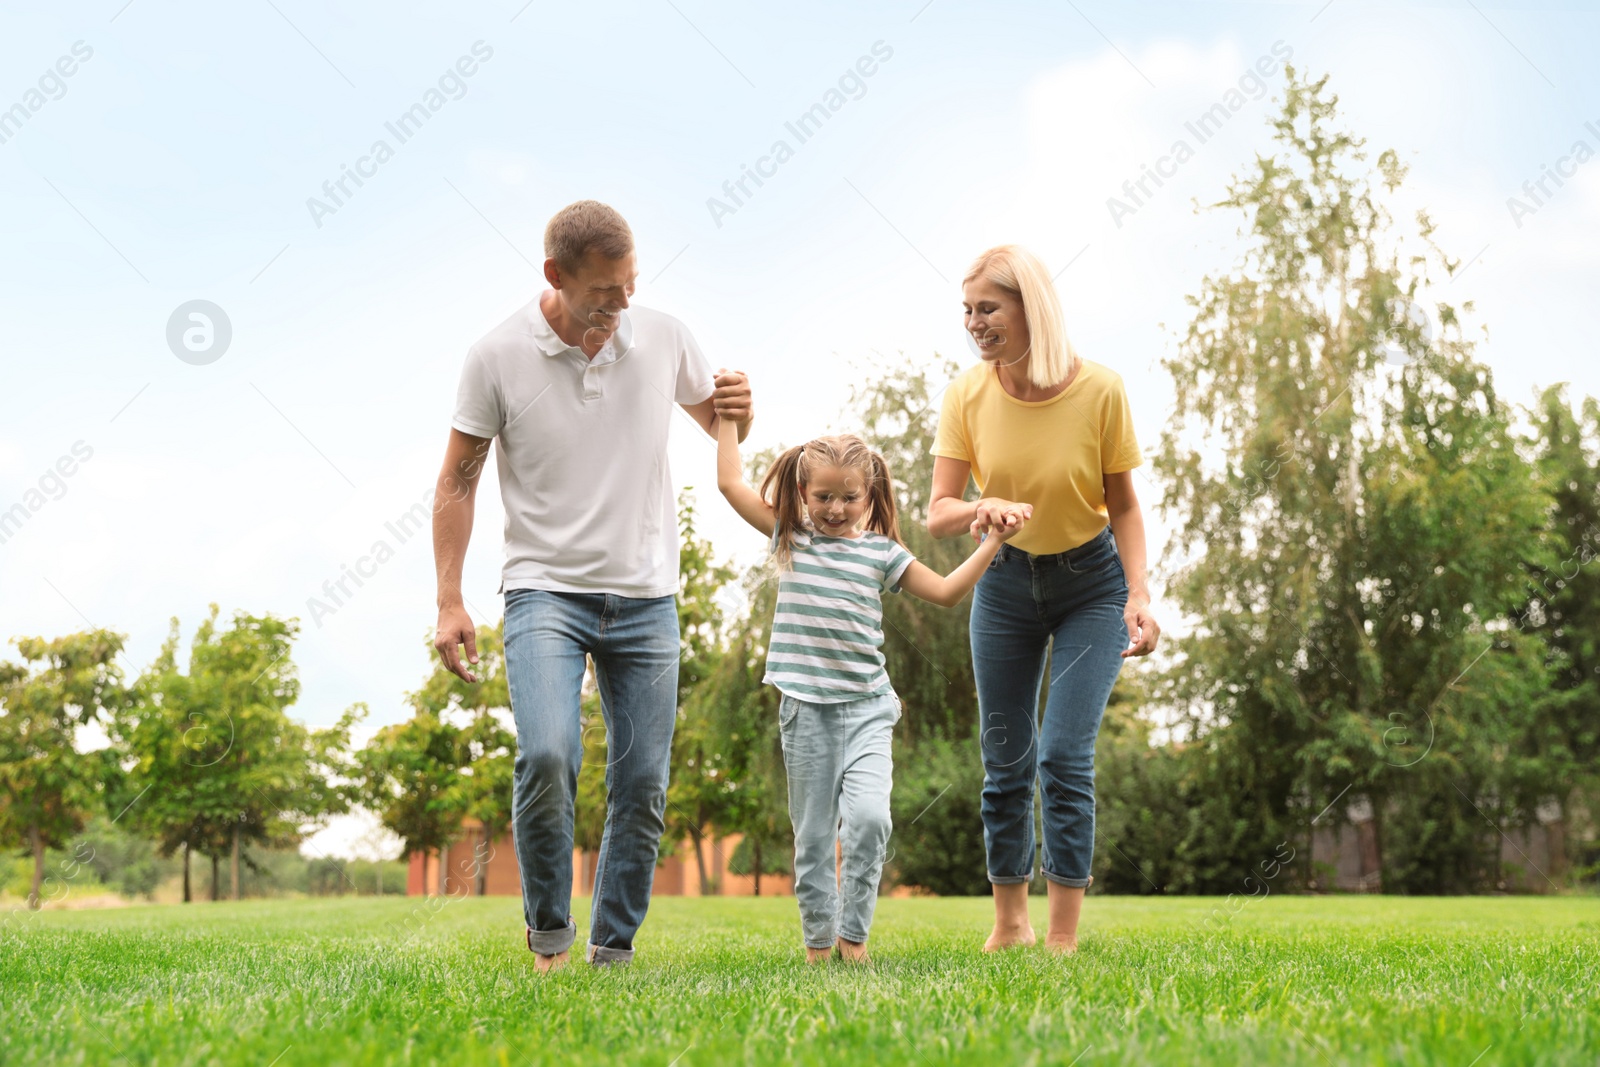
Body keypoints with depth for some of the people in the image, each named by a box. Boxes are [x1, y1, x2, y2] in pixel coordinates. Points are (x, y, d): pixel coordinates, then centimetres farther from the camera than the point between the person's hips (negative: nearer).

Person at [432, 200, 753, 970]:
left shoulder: (664, 338, 0)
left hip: (645, 596, 3)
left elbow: (719, 429, 17)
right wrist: (449, 603, -4)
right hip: (545, 589, -3)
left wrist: (738, 411, -8)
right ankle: (548, 929, 0)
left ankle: (613, 949, 19)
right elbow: (457, 482, 1)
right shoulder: (498, 356, -7)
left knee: (643, 788, 2)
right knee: (546, 756, -23)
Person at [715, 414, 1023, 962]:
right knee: (813, 832, 5)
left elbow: (946, 591, 10)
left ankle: (853, 933, -6)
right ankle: (818, 941, 15)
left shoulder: (882, 552, 7)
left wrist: (992, 543, 4)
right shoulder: (790, 538, 7)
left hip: (867, 704, 0)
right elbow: (732, 483, 5)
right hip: (805, 708, 1)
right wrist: (729, 417, 8)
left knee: (868, 814, -18)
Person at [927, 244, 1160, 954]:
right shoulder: (967, 396, -12)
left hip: (1091, 585, -3)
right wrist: (981, 508, -36)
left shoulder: (1099, 389, -19)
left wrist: (1139, 592, -19)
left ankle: (1063, 939, -4)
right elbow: (937, 513, -14)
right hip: (1005, 583, 3)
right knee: (1005, 761, 7)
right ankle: (1009, 924, 22)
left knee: (1064, 754, -12)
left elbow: (1123, 505, -7)